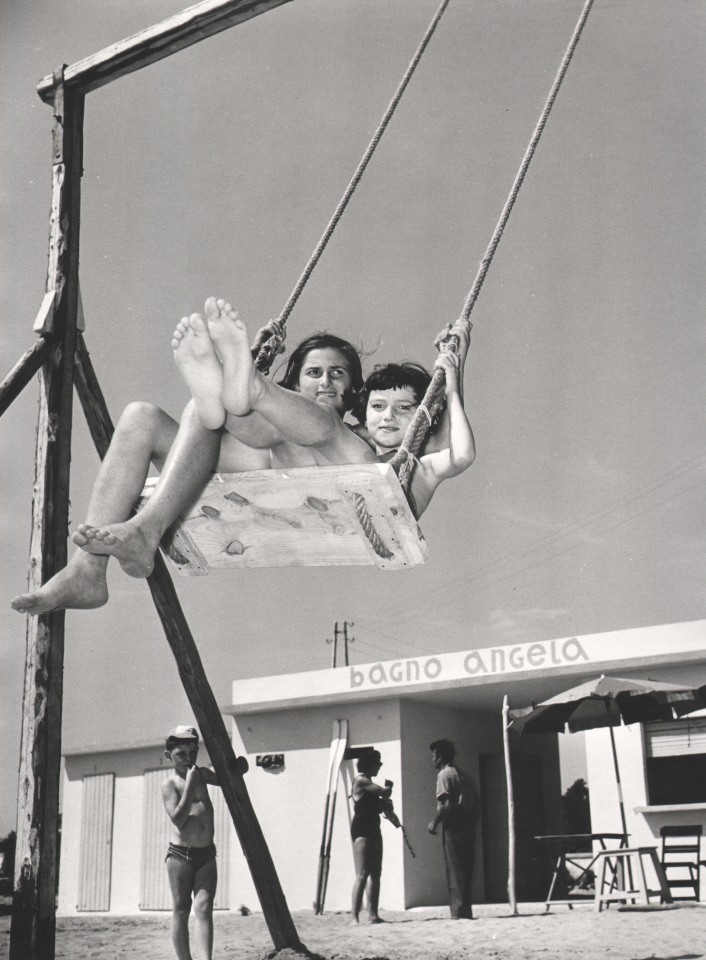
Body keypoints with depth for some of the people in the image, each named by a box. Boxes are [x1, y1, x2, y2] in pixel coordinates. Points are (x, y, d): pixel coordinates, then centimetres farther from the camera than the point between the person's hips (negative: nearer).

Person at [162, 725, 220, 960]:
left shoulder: (201, 774, 10)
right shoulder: (170, 784, -6)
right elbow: (178, 819, -18)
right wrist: (190, 785, -21)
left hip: (206, 854, 4)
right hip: (180, 854, -4)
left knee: (204, 908, -7)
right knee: (181, 910, 2)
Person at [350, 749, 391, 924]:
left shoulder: (367, 782, 17)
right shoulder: (361, 781, -12)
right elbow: (385, 793, -13)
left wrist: (384, 800, 4)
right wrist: (388, 787, 8)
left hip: (373, 830, 10)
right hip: (362, 831, -10)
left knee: (375, 873, 9)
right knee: (362, 875, -12)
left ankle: (373, 914, 12)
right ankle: (355, 917, -14)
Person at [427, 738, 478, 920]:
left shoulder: (444, 774, -7)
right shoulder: (461, 773, 17)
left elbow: (446, 804, -18)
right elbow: (474, 801, 15)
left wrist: (435, 822, -8)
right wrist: (472, 824, 18)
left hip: (453, 827, -8)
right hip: (468, 827, 8)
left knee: (455, 870, -4)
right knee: (465, 870, 11)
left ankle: (459, 912, -5)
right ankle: (465, 911, 13)